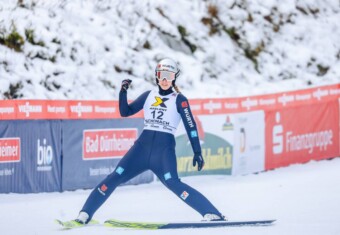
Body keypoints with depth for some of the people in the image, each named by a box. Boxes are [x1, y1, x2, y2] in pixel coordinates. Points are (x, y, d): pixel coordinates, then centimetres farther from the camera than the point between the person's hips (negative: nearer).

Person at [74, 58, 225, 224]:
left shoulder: (179, 100, 4)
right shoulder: (148, 96, 15)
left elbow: (191, 126, 1)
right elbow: (125, 112, 14)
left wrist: (197, 152, -6)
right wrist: (123, 91, -2)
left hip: (165, 149, -4)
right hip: (143, 146, 4)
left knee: (173, 183, -27)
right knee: (115, 177, -5)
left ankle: (212, 213, -29)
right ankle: (85, 214, 1)